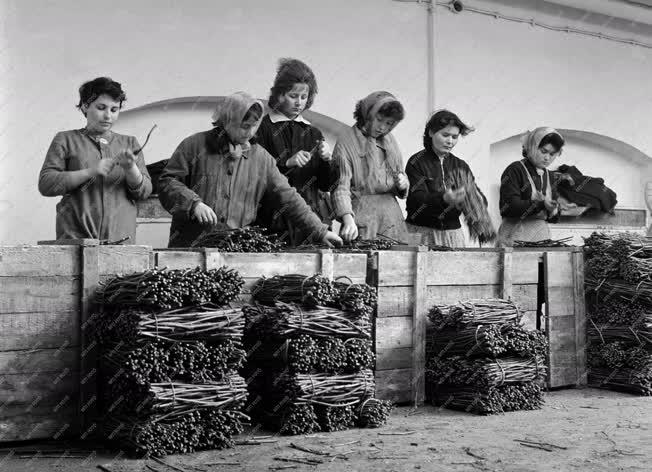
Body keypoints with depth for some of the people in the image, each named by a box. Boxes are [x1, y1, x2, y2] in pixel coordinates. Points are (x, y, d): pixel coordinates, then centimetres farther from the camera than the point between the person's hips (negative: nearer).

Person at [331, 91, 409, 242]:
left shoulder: (390, 140, 13)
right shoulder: (346, 142, -7)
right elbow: (341, 187, -15)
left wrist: (403, 183, -1)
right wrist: (348, 219, -31)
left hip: (392, 218, 6)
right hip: (362, 218, -6)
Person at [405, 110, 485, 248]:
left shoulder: (461, 166, 12)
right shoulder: (416, 163, -2)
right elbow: (416, 200, -15)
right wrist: (444, 199, -33)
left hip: (453, 232, 4)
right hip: (422, 232, -4)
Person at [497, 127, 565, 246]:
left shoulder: (547, 175, 16)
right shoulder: (515, 170, -4)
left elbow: (554, 217, 17)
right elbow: (509, 207, -15)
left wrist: (552, 210, -7)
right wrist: (541, 205, -23)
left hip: (542, 236, 6)